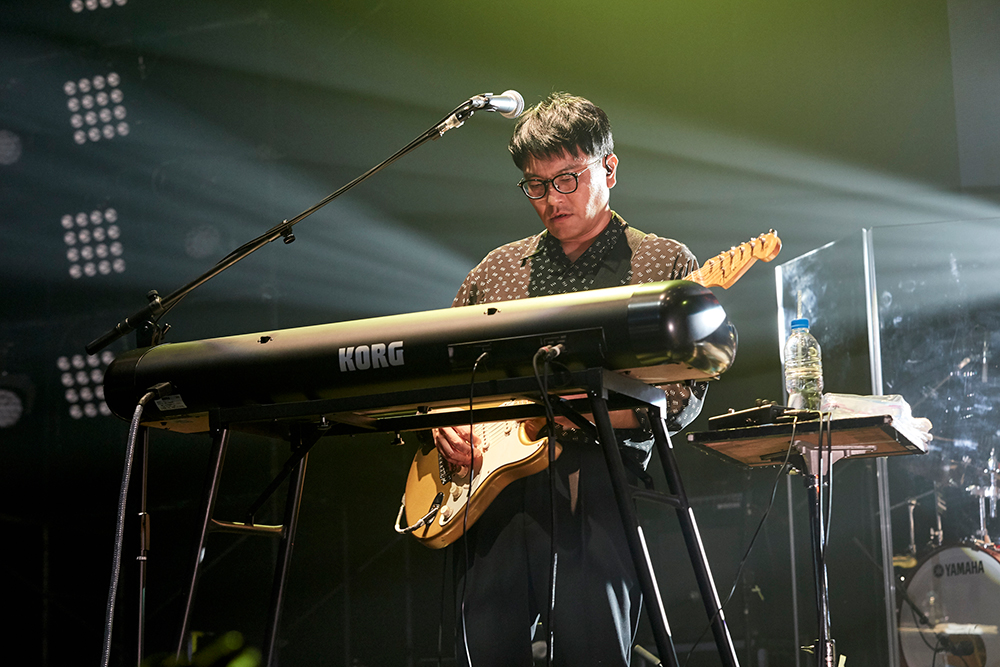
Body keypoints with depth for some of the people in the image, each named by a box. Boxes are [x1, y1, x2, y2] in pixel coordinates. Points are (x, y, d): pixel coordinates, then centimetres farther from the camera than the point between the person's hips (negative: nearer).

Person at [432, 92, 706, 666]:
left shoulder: (667, 263, 8)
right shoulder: (498, 269, 21)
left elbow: (685, 396, -1)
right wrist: (443, 420, 4)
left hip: (596, 486, -3)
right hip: (489, 486, 4)